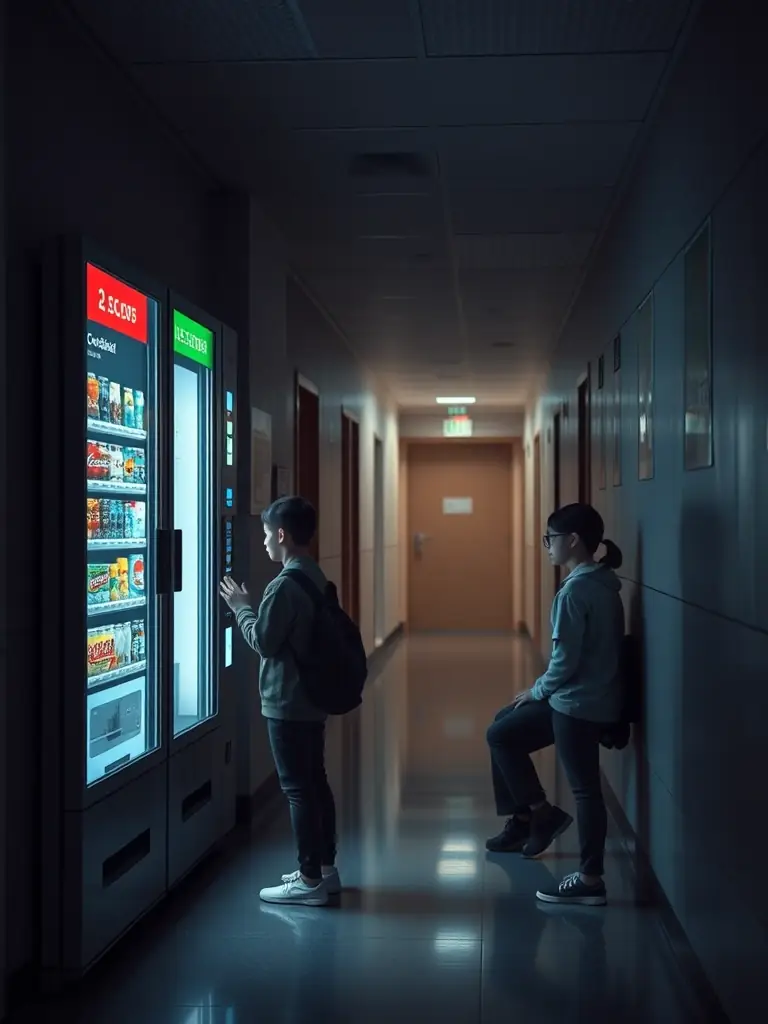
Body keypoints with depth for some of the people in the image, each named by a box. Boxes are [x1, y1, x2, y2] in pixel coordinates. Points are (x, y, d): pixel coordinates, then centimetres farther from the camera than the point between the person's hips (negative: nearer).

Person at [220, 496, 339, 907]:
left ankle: (310, 880, 3)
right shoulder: (316, 578, 10)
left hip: (287, 704, -9)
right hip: (313, 699, 9)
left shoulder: (285, 585, -20)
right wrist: (249, 607, 17)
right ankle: (325, 868, 23)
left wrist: (240, 607, -4)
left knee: (298, 789, -3)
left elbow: (262, 641, -17)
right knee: (316, 783, 15)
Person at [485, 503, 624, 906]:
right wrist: (544, 690, 16)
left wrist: (537, 691, -4)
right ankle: (528, 818, 24)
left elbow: (566, 660, -22)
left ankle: (590, 880, 9)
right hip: (594, 698, 10)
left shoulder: (575, 590, -20)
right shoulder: (602, 584, 10)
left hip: (578, 704, -10)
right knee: (503, 730, 17)